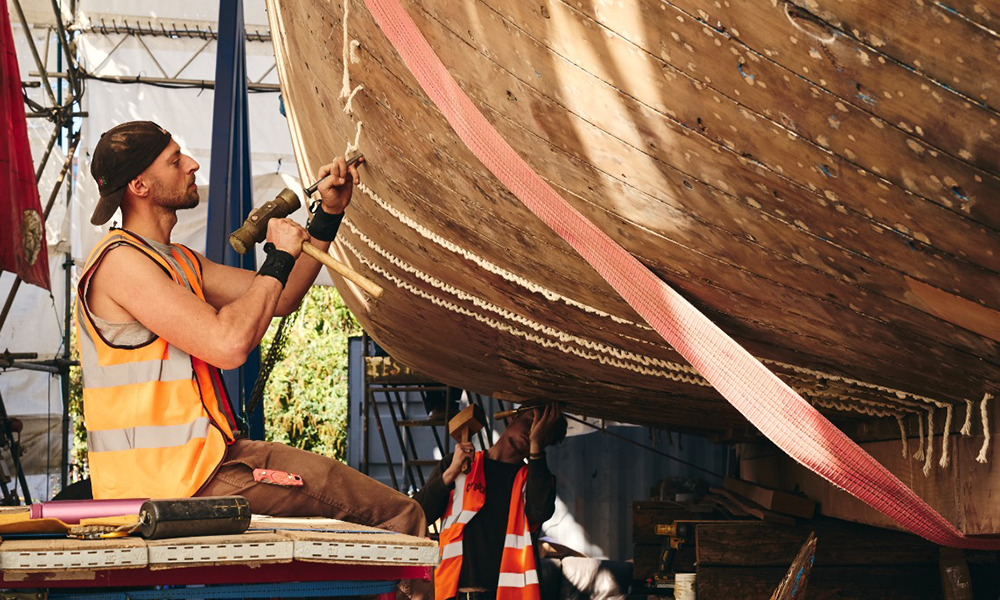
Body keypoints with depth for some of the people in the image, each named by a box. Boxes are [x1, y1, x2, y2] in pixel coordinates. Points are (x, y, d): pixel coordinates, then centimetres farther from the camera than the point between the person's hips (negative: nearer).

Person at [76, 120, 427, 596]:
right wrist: (279, 258, -11)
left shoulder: (175, 261, 18)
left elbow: (278, 301, 23)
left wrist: (328, 215, 16)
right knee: (400, 518, -10)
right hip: (181, 478, -11)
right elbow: (228, 344, -24)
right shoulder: (121, 261, -15)